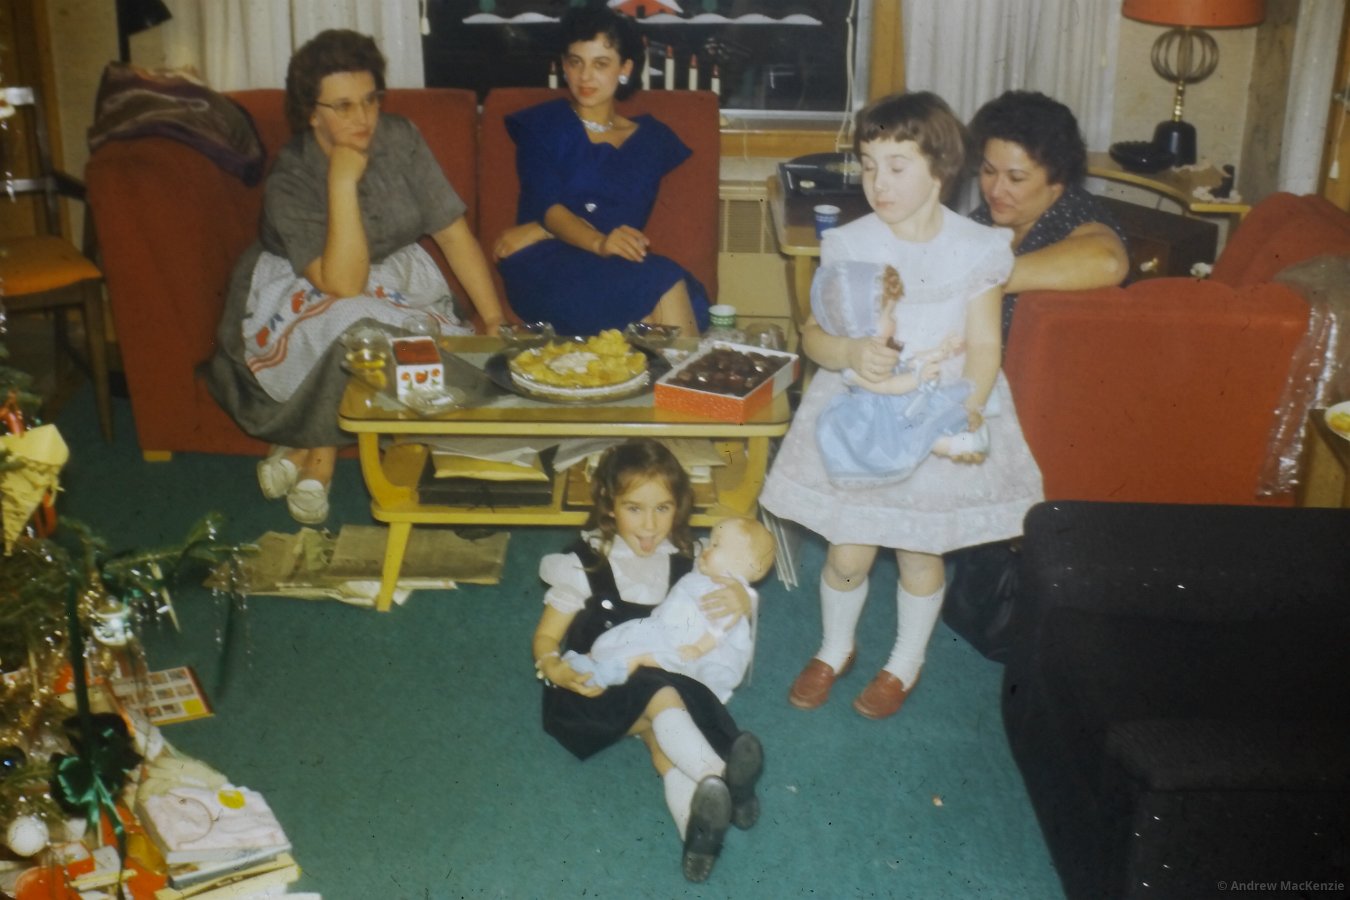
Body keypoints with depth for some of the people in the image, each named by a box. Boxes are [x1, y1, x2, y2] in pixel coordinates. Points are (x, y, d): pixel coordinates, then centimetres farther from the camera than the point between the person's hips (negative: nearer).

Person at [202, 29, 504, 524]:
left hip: (397, 287, 5)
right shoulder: (289, 181, -21)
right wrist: (343, 182, -35)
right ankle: (320, 454, -10)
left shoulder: (400, 139, -10)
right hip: (303, 299, -4)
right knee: (356, 327, -38)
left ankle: (308, 449, -9)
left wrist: (496, 321, -16)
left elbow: (454, 232, -9)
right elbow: (342, 286, -31)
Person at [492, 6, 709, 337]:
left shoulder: (652, 138, 17)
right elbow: (546, 205, -4)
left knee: (686, 295, -34)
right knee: (663, 284, -33)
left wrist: (538, 231, -9)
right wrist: (599, 242, -27)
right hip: (547, 263, -2)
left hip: (619, 264, 3)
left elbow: (628, 219, 3)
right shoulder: (540, 125, 12)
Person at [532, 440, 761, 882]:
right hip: (599, 692, -3)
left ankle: (698, 819, -55)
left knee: (661, 729, -33)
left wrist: (741, 600, -19)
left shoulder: (685, 562, 0)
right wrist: (556, 671, -27)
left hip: (667, 679, 3)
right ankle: (722, 779, -53)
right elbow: (545, 637, -3)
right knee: (662, 697, -35)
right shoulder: (585, 565, -8)